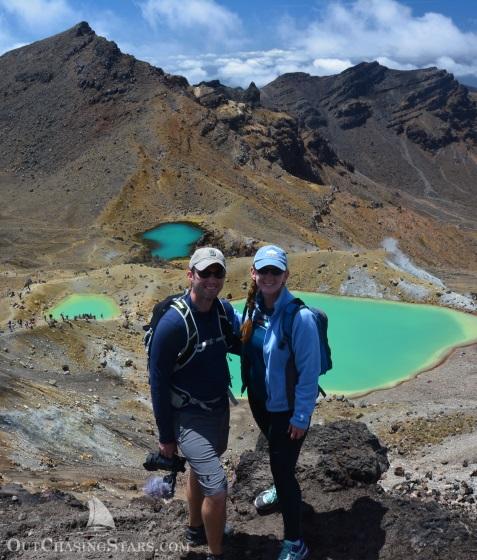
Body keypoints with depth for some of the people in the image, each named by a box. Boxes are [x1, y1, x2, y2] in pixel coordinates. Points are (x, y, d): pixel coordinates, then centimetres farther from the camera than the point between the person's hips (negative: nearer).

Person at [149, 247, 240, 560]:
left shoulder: (223, 309, -7)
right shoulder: (173, 323, -25)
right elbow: (158, 381, -17)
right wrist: (166, 436, -11)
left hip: (220, 408, 7)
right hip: (190, 417, -7)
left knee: (201, 470, 26)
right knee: (217, 489, -9)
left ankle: (196, 530, 50)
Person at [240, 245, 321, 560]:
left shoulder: (299, 317, -27)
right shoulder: (254, 307, -8)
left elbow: (309, 372, -21)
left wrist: (301, 417, -16)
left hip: (287, 407, -6)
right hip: (259, 399, 6)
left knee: (283, 465, 2)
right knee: (276, 456, 29)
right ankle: (281, 491, 58)